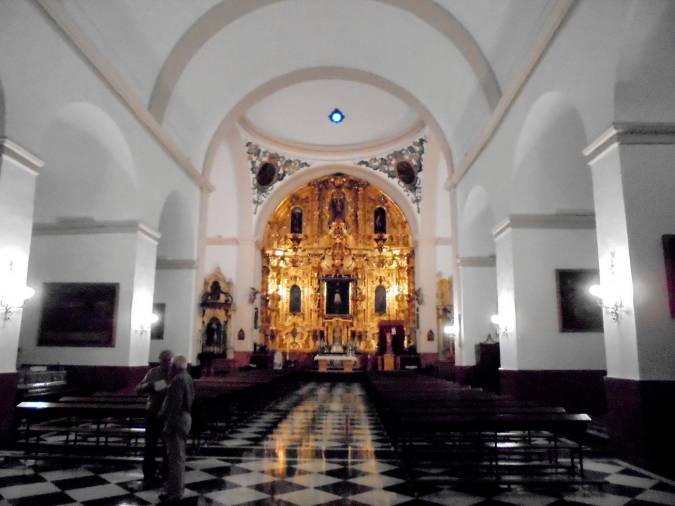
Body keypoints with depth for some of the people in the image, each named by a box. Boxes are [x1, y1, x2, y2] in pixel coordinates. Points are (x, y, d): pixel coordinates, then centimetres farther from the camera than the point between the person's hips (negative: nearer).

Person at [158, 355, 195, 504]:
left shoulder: (178, 380, -17)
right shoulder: (187, 378, 14)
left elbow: (176, 404, -23)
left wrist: (169, 424, -21)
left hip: (177, 420, -10)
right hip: (184, 417, 10)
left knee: (175, 457, -5)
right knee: (177, 456, 17)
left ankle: (175, 492, 1)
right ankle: (175, 489, 26)